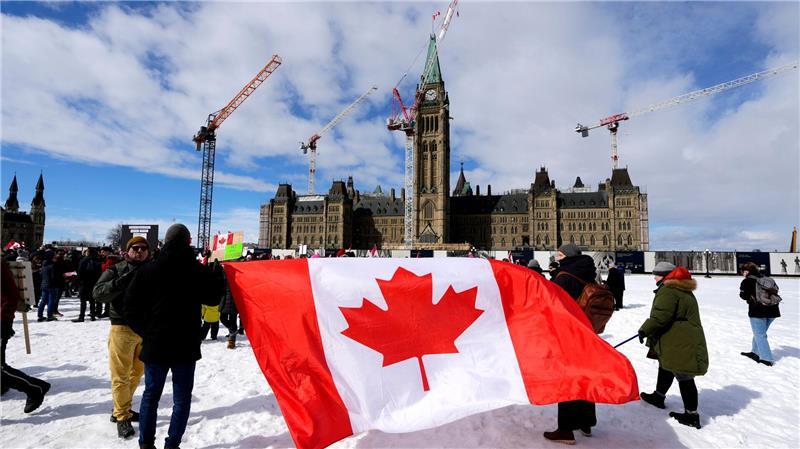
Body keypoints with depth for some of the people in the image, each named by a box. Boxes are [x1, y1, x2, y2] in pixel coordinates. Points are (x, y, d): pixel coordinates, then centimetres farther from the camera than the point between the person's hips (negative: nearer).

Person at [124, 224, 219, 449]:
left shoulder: (148, 270, -3)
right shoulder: (200, 271, -8)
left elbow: (131, 307, -2)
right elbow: (213, 300, 6)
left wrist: (146, 332, 8)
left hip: (154, 345, 2)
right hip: (186, 346, -2)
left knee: (151, 394, 17)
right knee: (182, 399, 9)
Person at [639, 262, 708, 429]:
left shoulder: (668, 291, -20)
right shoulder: (683, 290, 15)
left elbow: (660, 316, -27)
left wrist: (645, 330, -18)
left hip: (680, 345, -11)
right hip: (684, 342, 11)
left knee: (684, 378, -1)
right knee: (665, 369, 24)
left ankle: (692, 415, 9)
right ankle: (658, 396, 40)